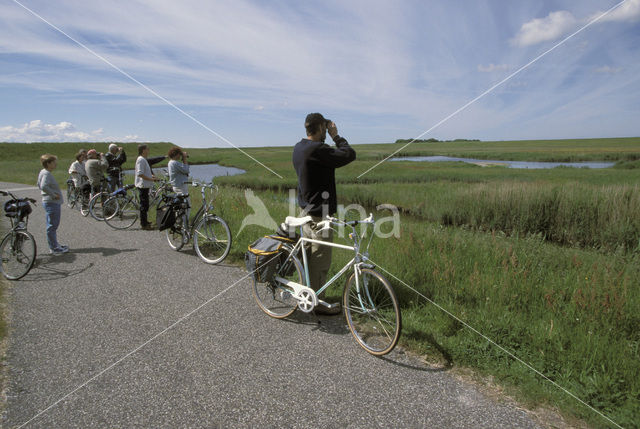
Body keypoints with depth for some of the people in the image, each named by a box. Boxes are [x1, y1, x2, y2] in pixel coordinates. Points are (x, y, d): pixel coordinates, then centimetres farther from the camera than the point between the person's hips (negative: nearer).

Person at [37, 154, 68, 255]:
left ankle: (54, 245, 28)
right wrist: (53, 195, -21)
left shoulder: (43, 172, 14)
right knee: (52, 225, -5)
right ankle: (54, 248, 1)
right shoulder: (47, 173, -17)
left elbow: (39, 185, 25)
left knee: (52, 225, 18)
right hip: (52, 202, -11)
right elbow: (44, 186, -31)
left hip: (49, 202, 11)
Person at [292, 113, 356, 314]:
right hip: (319, 212, -10)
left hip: (306, 208, 10)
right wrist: (336, 136, -8)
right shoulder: (317, 150, -23)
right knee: (321, 258, 1)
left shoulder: (299, 147, 7)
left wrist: (331, 138, 10)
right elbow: (349, 155, -18)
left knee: (308, 253, 20)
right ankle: (318, 302, 13)